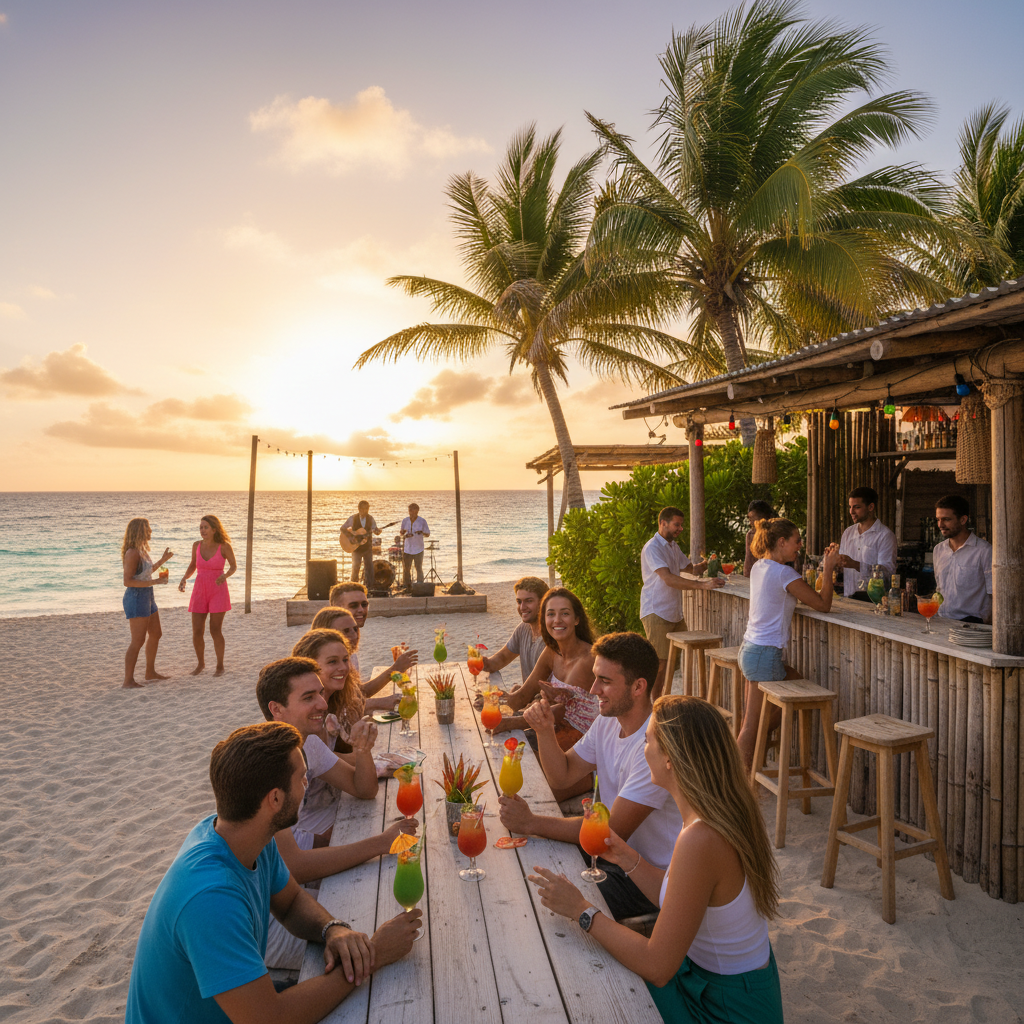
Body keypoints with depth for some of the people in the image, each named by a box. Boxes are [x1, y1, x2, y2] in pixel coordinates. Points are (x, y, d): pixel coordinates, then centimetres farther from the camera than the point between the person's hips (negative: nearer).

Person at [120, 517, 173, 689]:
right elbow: (127, 581, -23)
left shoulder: (142, 550, 10)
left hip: (146, 598, 10)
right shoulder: (132, 553, -19)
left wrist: (163, 559, 27)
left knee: (156, 634, 19)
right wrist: (154, 582, -26)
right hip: (136, 599, -10)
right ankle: (128, 681, -3)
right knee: (138, 641, -9)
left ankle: (150, 672, 31)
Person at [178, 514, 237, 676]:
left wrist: (225, 575, -20)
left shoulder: (224, 546, -11)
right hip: (200, 592, 3)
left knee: (215, 631, -4)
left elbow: (234, 566, 2)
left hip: (218, 591, -3)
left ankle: (220, 666, 17)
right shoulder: (197, 545, -1)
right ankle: (200, 663, 28)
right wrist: (184, 579, -5)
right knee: (196, 633, 2)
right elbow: (193, 566, 14)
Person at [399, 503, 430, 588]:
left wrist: (422, 533, -22)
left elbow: (428, 534, -1)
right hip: (407, 548, 3)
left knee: (419, 568, -2)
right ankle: (407, 586, 21)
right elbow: (402, 533, 16)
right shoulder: (405, 521, 5)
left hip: (418, 549, -3)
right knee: (406, 568, 8)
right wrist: (404, 535, -8)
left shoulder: (422, 521, -4)